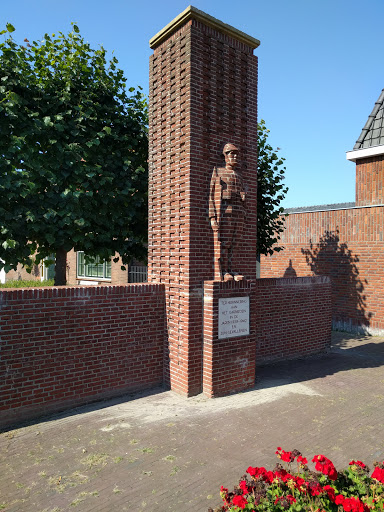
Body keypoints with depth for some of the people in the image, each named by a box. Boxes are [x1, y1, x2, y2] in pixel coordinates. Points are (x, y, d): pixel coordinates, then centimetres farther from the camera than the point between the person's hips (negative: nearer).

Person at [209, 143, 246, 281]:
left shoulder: (239, 176, 21)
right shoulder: (217, 172, 7)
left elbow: (243, 198, 20)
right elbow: (211, 196, -1)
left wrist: (244, 218, 5)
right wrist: (212, 217, -11)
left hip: (238, 215, 5)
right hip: (223, 215, -5)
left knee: (232, 245, 4)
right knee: (221, 244, -6)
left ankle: (228, 271, 9)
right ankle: (219, 272, -2)